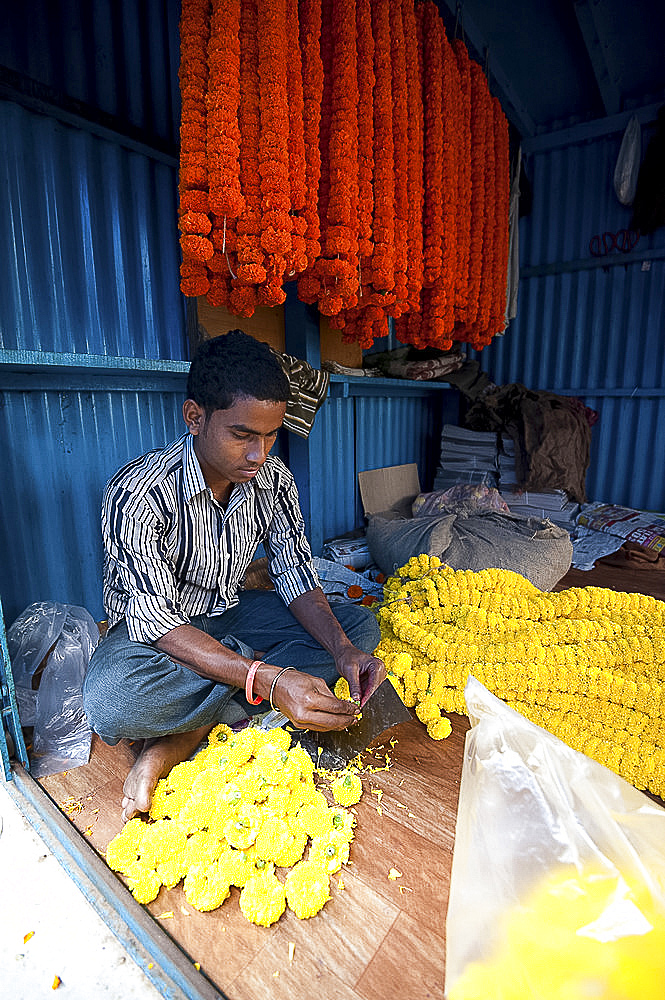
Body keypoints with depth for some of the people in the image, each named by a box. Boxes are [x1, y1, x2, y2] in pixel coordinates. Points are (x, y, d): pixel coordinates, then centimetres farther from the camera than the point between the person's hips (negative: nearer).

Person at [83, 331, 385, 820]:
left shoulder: (274, 479, -11)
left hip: (231, 612, 6)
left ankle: (185, 734, -17)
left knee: (360, 625, -11)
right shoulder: (137, 493, -28)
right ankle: (261, 656, -12)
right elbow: (156, 620, -30)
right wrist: (267, 678, -42)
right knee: (110, 699, -38)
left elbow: (295, 575, -8)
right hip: (153, 625, -5)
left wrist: (343, 650, -25)